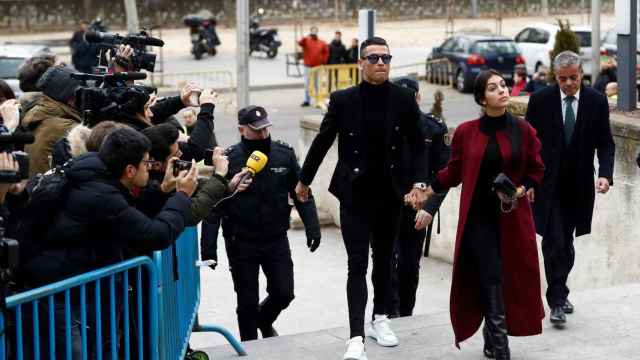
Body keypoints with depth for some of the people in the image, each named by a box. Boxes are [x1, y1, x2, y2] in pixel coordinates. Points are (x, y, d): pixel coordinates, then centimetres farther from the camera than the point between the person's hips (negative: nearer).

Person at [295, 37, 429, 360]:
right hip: (354, 194, -2)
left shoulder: (404, 99, -3)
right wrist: (304, 180, 12)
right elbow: (322, 142, 3)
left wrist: (419, 183, -8)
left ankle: (380, 319, 35)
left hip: (390, 194, 3)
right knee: (357, 265, -7)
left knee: (384, 260, 17)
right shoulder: (343, 100, -7)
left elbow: (417, 144, 3)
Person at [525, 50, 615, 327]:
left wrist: (605, 175, -15)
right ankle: (557, 301, -6)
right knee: (553, 242, -9)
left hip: (578, 185, 2)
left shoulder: (597, 101, -2)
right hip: (547, 183, -2)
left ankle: (559, 292, 29)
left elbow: (605, 143, 1)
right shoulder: (540, 100, -5)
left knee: (566, 242, 13)